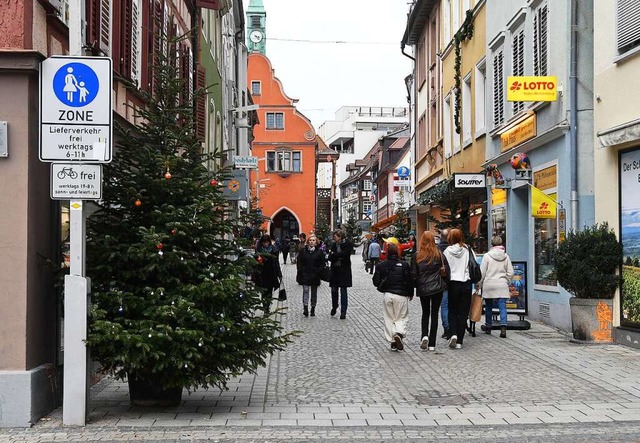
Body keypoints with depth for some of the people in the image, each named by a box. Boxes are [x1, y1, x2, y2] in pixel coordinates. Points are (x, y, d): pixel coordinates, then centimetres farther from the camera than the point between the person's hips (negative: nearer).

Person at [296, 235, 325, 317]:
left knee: (314, 292, 8)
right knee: (305, 291, -11)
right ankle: (305, 309, -16)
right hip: (305, 275, -1)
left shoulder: (319, 252, 2)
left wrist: (318, 271, -7)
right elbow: (299, 262, 7)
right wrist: (300, 270, -3)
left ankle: (313, 309, 17)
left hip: (315, 275, 1)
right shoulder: (303, 251, 3)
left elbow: (322, 263, 3)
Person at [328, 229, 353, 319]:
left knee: (343, 291, -1)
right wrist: (338, 257, -17)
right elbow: (330, 257, 0)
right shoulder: (333, 244, 7)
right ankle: (334, 307, 33)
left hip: (344, 271, -4)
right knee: (334, 290, 8)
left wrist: (333, 254, -8)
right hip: (335, 270, 4)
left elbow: (344, 254, -19)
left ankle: (343, 312, 3)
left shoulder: (347, 244, -5)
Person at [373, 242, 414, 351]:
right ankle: (399, 334, -20)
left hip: (387, 295, 2)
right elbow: (409, 281, -4)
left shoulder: (381, 266, -2)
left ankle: (392, 342, 9)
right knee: (402, 318, 7)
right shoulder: (404, 265, -6)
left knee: (389, 319, 11)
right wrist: (411, 294, 11)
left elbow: (376, 282, -1)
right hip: (401, 295, -2)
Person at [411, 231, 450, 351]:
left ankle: (425, 336, -3)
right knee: (434, 314, 6)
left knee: (425, 313, 18)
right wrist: (444, 283, 14)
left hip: (422, 288, 0)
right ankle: (432, 343, 5)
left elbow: (413, 274, -3)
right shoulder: (439, 255, -6)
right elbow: (446, 271, -3)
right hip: (437, 288, 0)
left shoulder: (416, 256, -6)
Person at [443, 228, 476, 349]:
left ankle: (453, 334, -9)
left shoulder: (447, 251, -4)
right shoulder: (468, 250, 0)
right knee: (463, 312, 6)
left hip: (453, 283, -1)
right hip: (466, 283, 1)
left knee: (452, 311, 13)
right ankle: (459, 341, 6)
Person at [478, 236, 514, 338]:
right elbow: (510, 273, 5)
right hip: (502, 286, 1)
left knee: (489, 307, 12)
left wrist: (479, 283, 6)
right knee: (502, 307, -2)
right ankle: (503, 327, -17)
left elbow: (482, 272, -4)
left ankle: (488, 327, 24)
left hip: (489, 285, -1)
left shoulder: (487, 256, -4)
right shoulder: (506, 256, 4)